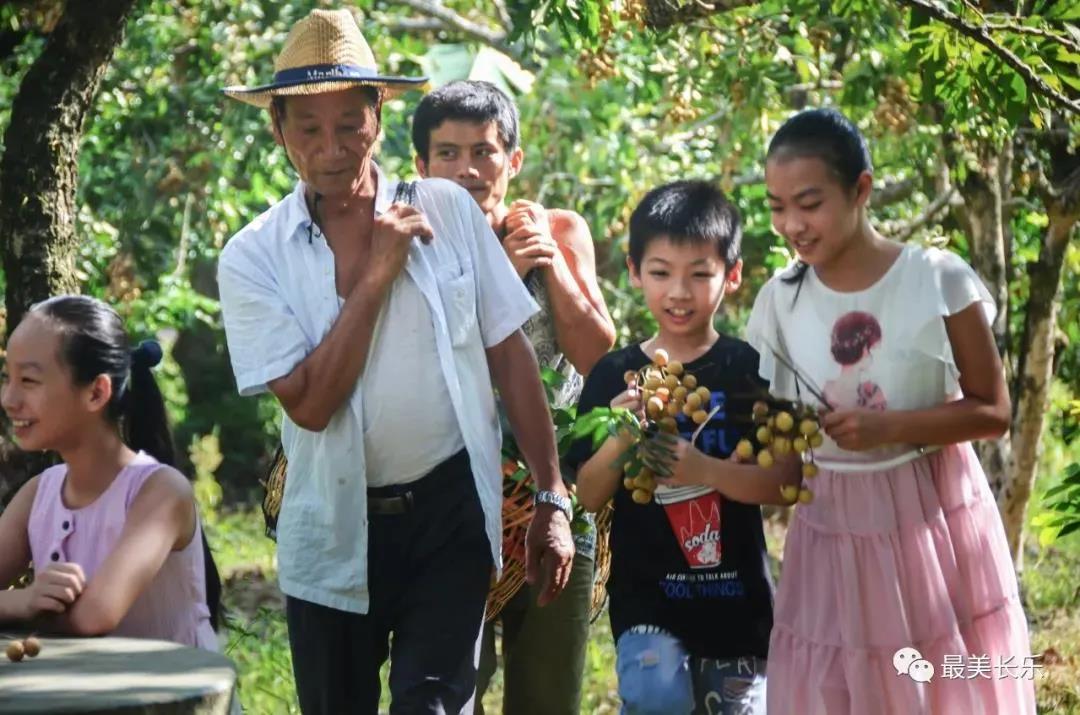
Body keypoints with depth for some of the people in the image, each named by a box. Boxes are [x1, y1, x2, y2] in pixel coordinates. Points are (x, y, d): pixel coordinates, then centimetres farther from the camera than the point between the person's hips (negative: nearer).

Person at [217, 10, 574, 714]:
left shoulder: (447, 209, -3)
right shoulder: (254, 257, -6)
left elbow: (510, 356, 1)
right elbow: (309, 404, -14)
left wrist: (553, 499, 0)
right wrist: (377, 273, -16)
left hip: (450, 507, -1)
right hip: (335, 529, 1)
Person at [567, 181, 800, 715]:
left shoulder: (751, 371, -2)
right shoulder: (613, 376, 3)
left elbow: (786, 480, -8)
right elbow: (589, 496, 2)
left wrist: (702, 470, -23)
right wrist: (620, 439, -17)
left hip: (738, 595, 0)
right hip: (645, 596, 0)